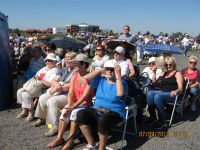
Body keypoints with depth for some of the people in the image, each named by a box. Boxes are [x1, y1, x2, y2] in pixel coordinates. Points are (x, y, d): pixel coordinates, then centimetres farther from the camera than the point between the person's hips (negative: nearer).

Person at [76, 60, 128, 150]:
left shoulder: (122, 82, -1)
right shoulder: (101, 80, 12)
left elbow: (120, 94, -23)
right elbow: (86, 78, 0)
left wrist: (118, 76, -19)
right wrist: (101, 70, 1)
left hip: (114, 113, -5)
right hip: (97, 111, 5)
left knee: (103, 119, -38)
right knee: (81, 114, -22)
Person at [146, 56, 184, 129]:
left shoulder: (177, 73, 8)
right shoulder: (163, 74, 26)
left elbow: (180, 88, -6)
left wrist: (175, 91, -30)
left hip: (172, 94, -5)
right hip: (161, 92, 5)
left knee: (158, 96, -35)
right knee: (149, 94, -26)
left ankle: (162, 121, -25)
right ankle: (152, 118, -24)